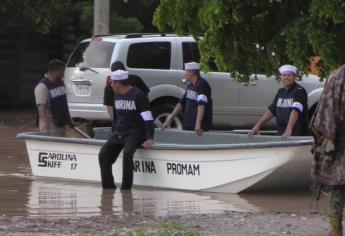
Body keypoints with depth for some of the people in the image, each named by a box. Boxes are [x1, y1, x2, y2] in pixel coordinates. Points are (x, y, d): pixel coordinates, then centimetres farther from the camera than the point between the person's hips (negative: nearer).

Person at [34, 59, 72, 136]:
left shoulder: (60, 83, 10)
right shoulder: (42, 86, -17)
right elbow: (41, 108, -24)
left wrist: (68, 120, 23)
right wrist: (45, 126, -33)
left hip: (62, 124, 9)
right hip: (51, 127, -9)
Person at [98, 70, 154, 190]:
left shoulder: (138, 95, -10)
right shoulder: (116, 95, 14)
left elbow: (148, 119, -14)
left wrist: (149, 138, -23)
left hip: (135, 133, -7)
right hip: (118, 133, 7)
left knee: (127, 153, -33)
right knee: (103, 155, -13)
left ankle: (126, 188, -28)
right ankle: (108, 187, -6)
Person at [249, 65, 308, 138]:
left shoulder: (299, 91, -9)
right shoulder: (281, 92, 15)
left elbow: (296, 110, -23)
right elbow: (271, 110, 20)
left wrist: (289, 129, -36)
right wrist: (257, 125, 12)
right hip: (281, 135, 7)